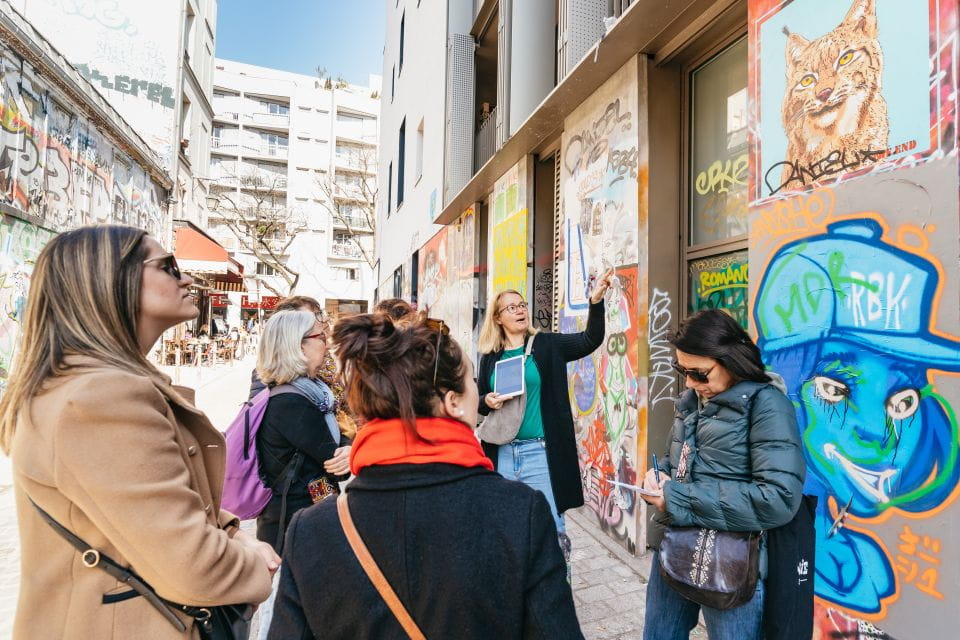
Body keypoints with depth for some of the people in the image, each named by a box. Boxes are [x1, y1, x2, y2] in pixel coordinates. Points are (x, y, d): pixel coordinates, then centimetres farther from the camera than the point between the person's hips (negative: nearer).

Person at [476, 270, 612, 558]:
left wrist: (596, 301, -29)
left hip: (541, 452, -3)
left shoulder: (547, 345, -1)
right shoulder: (490, 356, 6)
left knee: (551, 529, 4)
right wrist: (487, 402, -10)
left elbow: (590, 340, -14)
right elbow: (479, 400, 13)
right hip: (502, 453, 3)